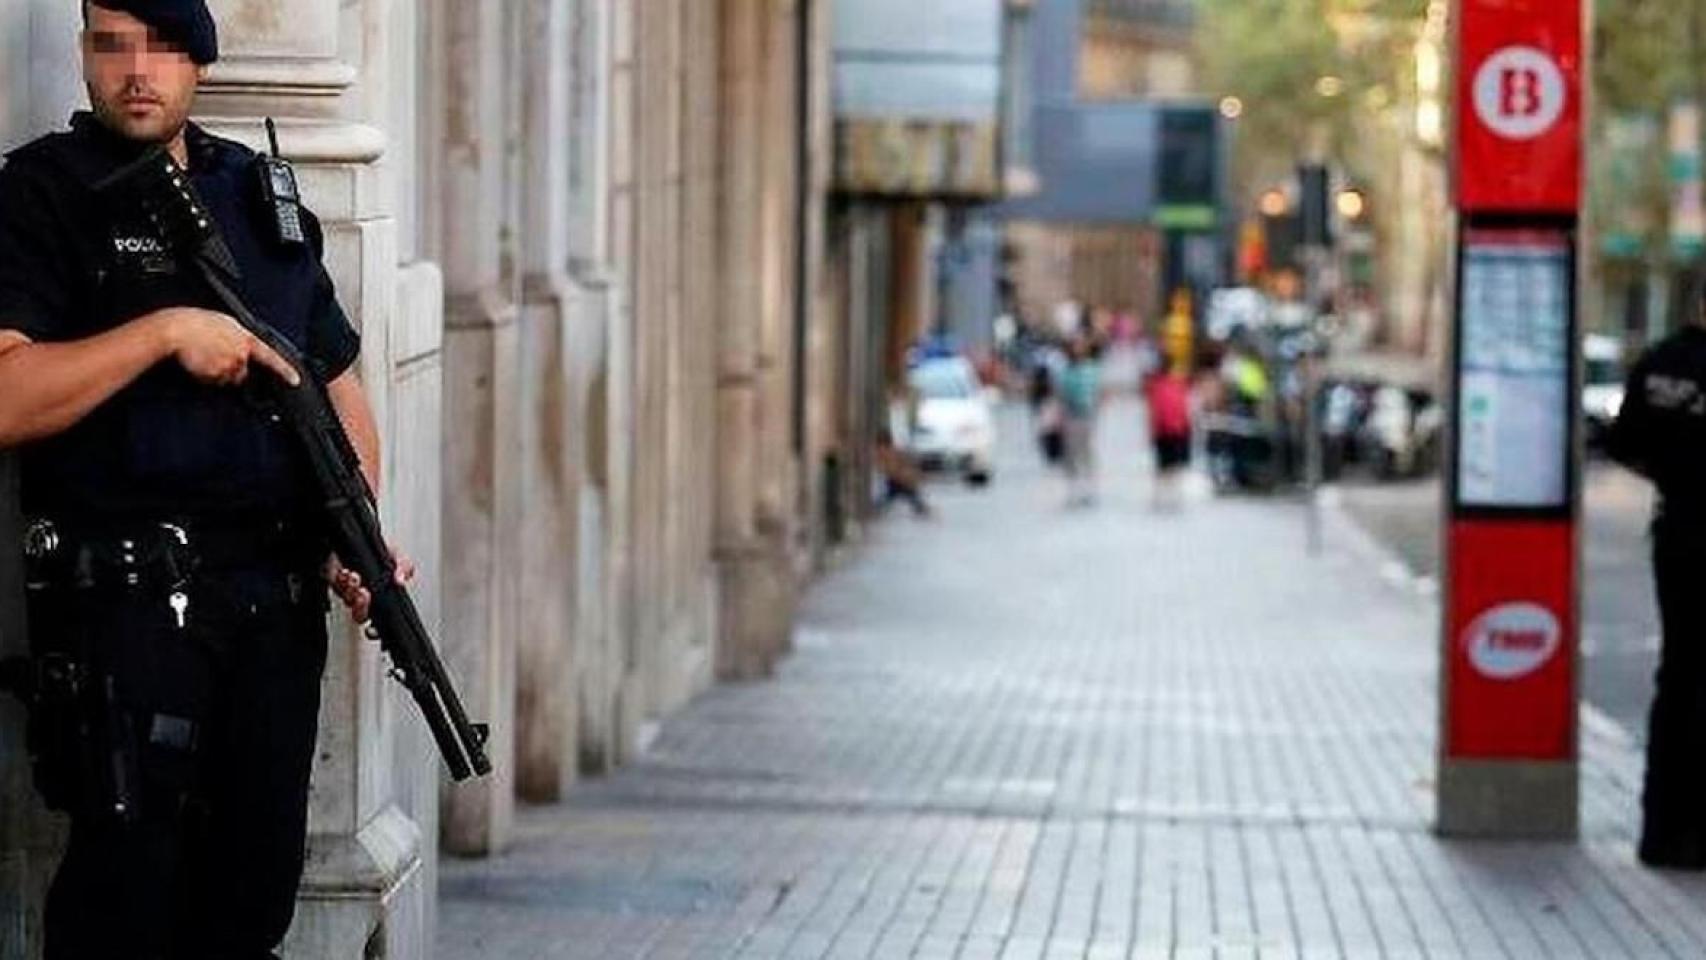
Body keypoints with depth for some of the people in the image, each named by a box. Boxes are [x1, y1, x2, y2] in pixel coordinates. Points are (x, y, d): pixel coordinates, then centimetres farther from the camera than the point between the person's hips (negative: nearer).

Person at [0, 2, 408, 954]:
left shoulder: (265, 195, 14)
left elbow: (339, 382, 19)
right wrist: (167, 329, -19)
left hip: (280, 598, 5)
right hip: (129, 594, -5)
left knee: (259, 881, 9)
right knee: (131, 873, -8)